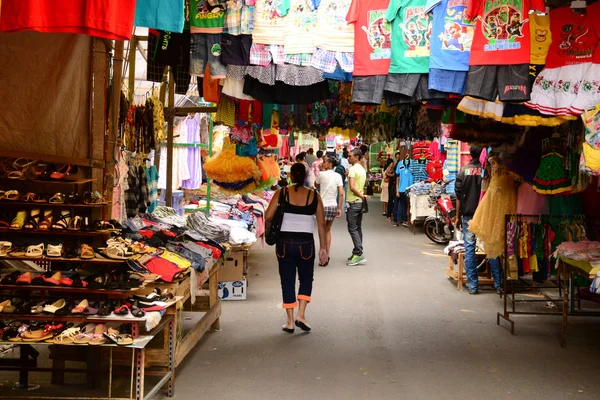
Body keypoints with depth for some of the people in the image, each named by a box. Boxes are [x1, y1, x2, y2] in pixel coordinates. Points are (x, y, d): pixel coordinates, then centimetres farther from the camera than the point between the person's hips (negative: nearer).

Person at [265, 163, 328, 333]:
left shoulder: (281, 193, -3)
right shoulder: (314, 196, -1)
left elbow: (268, 217, -8)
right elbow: (321, 224, 0)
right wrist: (323, 247, 6)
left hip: (284, 242, 0)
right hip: (306, 243, 0)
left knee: (287, 281, 9)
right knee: (306, 279, 17)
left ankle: (290, 321, 12)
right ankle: (301, 315, 3)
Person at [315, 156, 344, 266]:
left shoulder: (322, 174, -8)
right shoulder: (338, 176, 2)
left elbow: (316, 185, 12)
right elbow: (341, 193, -4)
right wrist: (339, 208, 1)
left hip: (323, 206, -4)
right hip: (333, 206, 4)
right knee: (328, 230, 19)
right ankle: (327, 255, 20)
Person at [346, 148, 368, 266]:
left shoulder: (353, 169, -14)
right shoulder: (362, 170, 14)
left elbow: (352, 187, -23)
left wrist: (361, 196, -15)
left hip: (353, 202, -9)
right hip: (360, 202, 9)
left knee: (353, 229, -7)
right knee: (358, 228, 12)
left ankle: (359, 254, -12)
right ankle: (357, 253, 16)